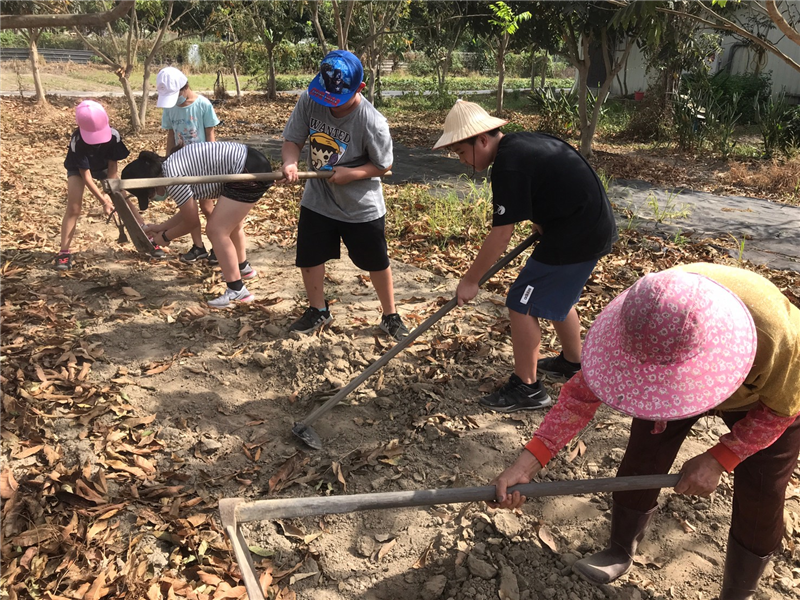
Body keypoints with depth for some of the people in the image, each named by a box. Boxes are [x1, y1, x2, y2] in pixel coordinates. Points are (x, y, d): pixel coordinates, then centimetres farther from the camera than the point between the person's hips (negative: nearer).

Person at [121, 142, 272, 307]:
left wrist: (165, 236, 10)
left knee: (217, 231, -8)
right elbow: (188, 212, 21)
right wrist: (161, 227, 26)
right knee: (230, 224, 27)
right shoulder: (170, 166, 12)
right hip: (252, 166, 10)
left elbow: (192, 221, -5)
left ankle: (237, 291, -3)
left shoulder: (172, 178, -16)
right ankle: (243, 268, 49)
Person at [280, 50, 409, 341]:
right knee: (309, 258, 12)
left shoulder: (373, 123, -24)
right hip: (317, 201, 4)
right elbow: (292, 140, -8)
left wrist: (351, 174, -28)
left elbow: (383, 165, -13)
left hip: (362, 208, -3)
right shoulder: (309, 100, -14)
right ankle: (318, 311, 36)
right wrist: (290, 163, -30)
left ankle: (390, 316, 30)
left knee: (377, 263, 9)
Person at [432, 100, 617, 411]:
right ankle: (572, 362, 44)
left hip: (576, 236, -10)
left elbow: (500, 235, -20)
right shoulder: (522, 142, 9)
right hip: (595, 227, 10)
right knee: (556, 295, 26)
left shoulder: (508, 166, -21)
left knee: (522, 304, -2)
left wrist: (470, 280, -11)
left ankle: (527, 388, 9)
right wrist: (543, 227, 11)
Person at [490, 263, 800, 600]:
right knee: (639, 464, 0)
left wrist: (719, 459, -30)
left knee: (759, 501, 1)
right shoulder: (646, 316, -37)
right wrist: (527, 463, -37)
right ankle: (620, 552, 28)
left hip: (765, 398, -2)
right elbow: (584, 389, -30)